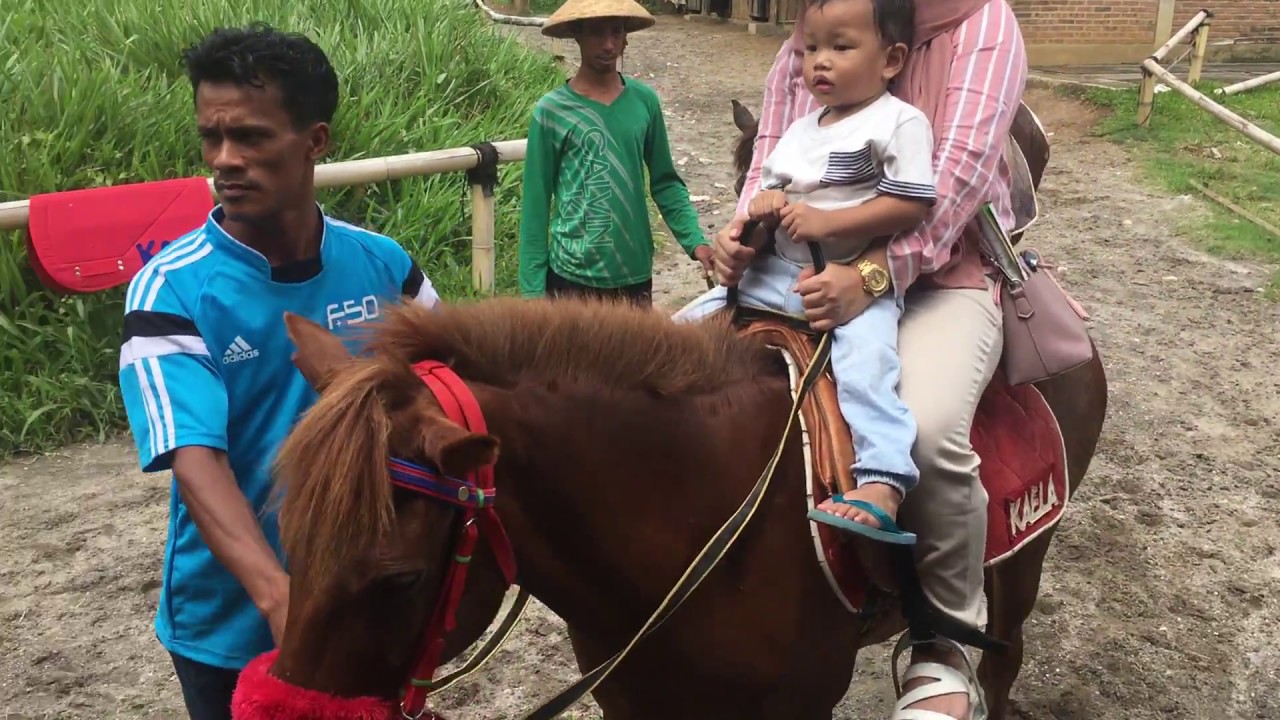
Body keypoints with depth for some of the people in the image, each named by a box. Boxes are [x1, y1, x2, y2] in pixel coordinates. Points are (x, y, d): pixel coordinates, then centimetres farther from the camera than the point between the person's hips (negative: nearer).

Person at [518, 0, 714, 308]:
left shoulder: (645, 100, 2)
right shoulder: (552, 111, -7)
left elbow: (665, 183, 9)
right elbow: (536, 204, -3)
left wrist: (695, 239, -5)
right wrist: (533, 288, -5)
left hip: (635, 274, 3)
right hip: (573, 276, -3)